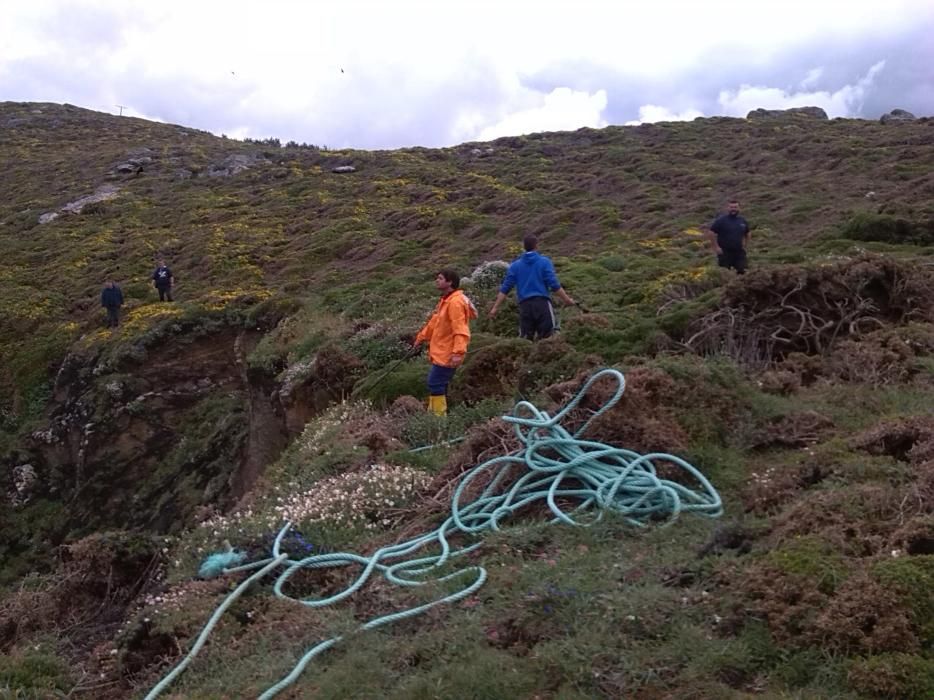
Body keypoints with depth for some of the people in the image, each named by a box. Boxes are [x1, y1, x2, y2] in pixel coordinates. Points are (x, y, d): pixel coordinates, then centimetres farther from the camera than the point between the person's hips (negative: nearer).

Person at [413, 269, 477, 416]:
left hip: (447, 355, -10)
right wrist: (421, 338, 29)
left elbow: (460, 330, -27)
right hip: (441, 352, 10)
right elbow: (434, 322, 24)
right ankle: (434, 414, 23)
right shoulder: (445, 300, 14)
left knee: (435, 384, -8)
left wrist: (458, 352, -33)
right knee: (438, 384, 15)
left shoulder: (455, 302, -20)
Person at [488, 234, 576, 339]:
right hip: (542, 303, -3)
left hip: (524, 305, 3)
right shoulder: (544, 261, 0)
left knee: (525, 338, 6)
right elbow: (554, 285, -6)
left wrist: (495, 307, 8)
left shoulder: (515, 265, 9)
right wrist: (567, 300, 2)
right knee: (547, 337, -1)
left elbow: (505, 288, 5)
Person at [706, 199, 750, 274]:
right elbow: (710, 233, -9)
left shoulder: (742, 221, 11)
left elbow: (747, 234, 26)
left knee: (742, 272, -1)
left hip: (739, 252, 4)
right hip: (724, 252, -4)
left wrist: (745, 246, 13)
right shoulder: (721, 220, -5)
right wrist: (716, 247, -13)